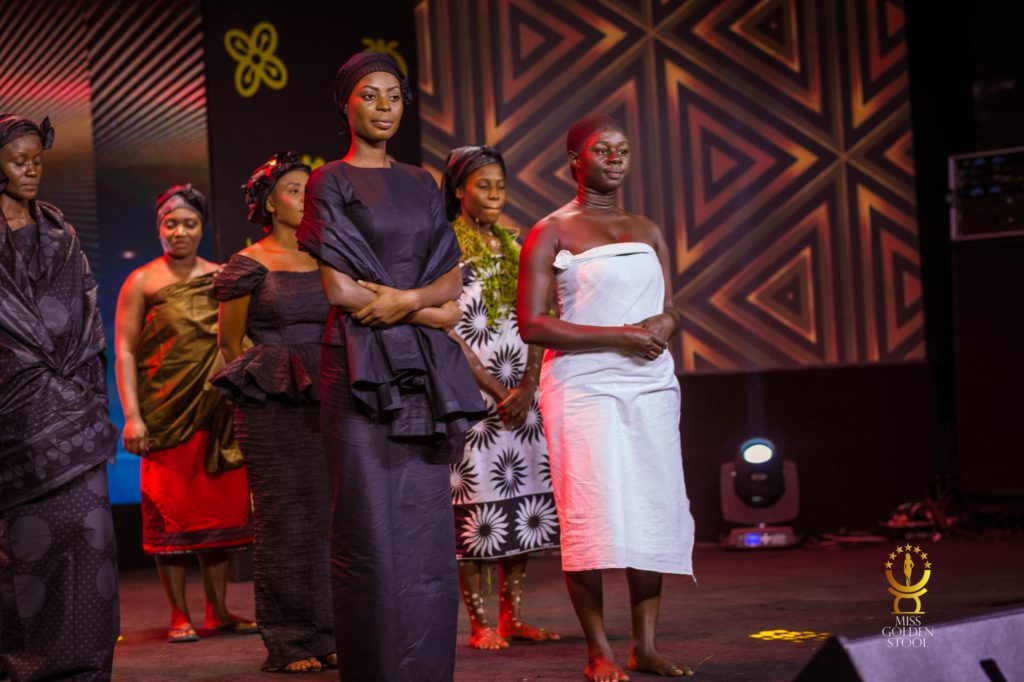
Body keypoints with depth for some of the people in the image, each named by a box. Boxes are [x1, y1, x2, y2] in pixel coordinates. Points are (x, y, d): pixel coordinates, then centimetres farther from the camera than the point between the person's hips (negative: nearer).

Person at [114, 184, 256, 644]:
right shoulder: (142, 282, 2)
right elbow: (124, 350, -3)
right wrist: (131, 415, -12)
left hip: (217, 411, 3)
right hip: (165, 412, -3)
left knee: (219, 507, 4)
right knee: (170, 511, -3)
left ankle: (218, 611, 12)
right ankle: (179, 616, 2)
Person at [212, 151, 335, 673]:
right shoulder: (248, 266, -2)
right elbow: (229, 342, 4)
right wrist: (260, 377, 5)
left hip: (325, 402, 5)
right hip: (272, 409, -5)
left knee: (326, 516, 4)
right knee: (283, 521, -3)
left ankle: (325, 636, 12)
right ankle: (286, 644, 3)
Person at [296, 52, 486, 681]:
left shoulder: (422, 185, 16)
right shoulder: (330, 182, 1)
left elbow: (453, 279, 9)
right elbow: (340, 289, -8)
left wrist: (405, 298, -12)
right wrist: (432, 312, -5)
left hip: (421, 372, 5)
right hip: (362, 367, -5)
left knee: (426, 523, 4)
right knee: (371, 528, -7)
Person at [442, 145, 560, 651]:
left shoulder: (512, 246, 14)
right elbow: (449, 331, -9)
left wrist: (526, 388, -5)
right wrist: (496, 391, -12)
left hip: (520, 394, 6)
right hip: (469, 391, -6)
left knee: (522, 497, 4)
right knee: (475, 502, -5)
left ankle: (512, 617, 11)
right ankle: (479, 624, 0)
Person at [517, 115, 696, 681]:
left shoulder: (648, 232, 17)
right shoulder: (551, 233, 0)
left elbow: (671, 310, 21)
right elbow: (531, 325, -8)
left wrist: (664, 323, -5)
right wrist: (617, 336, -14)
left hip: (651, 383, 5)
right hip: (584, 385, -5)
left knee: (655, 511, 1)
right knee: (593, 513, -10)